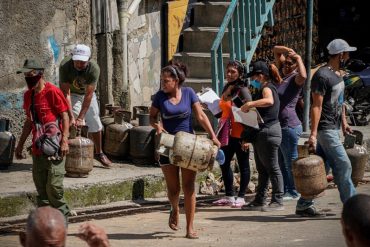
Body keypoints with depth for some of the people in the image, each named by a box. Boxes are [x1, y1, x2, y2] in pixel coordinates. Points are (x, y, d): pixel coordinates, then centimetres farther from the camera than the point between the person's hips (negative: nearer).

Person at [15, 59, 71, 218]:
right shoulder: (28, 95, 11)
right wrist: (20, 144, 22)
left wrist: (64, 140, -18)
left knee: (53, 185, -9)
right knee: (41, 188, 9)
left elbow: (64, 116, -10)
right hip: (37, 149, 7)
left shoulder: (52, 92, -10)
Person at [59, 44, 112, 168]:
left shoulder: (94, 68, -33)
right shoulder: (65, 66, -34)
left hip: (87, 93, 2)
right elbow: (66, 93, -33)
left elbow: (89, 95, -33)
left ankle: (99, 153, 27)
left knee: (95, 124, 8)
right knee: (74, 126, -16)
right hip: (72, 94, -2)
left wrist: (80, 117, -37)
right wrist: (71, 117, -39)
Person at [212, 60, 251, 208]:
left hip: (239, 134, -8)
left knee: (243, 165, 3)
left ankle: (241, 197, 9)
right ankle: (229, 196, 20)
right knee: (224, 163, 11)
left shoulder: (242, 90, -13)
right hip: (227, 133, 8)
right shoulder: (226, 89, 11)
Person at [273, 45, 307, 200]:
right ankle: (286, 191, 20)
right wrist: (288, 50, 1)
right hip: (279, 125, 9)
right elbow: (276, 50, 19)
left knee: (290, 162, -3)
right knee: (281, 162, 14)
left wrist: (298, 58, -24)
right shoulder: (282, 74, 11)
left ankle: (294, 193, 3)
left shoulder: (295, 78, -11)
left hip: (289, 125, -9)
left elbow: (303, 76, -37)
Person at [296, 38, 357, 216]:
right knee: (343, 166, -9)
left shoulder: (338, 74, 14)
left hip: (334, 128, 10)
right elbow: (316, 106, -20)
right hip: (326, 129, -10)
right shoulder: (322, 76, -16)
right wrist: (313, 133, -22)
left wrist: (344, 122, 19)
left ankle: (304, 205, 15)